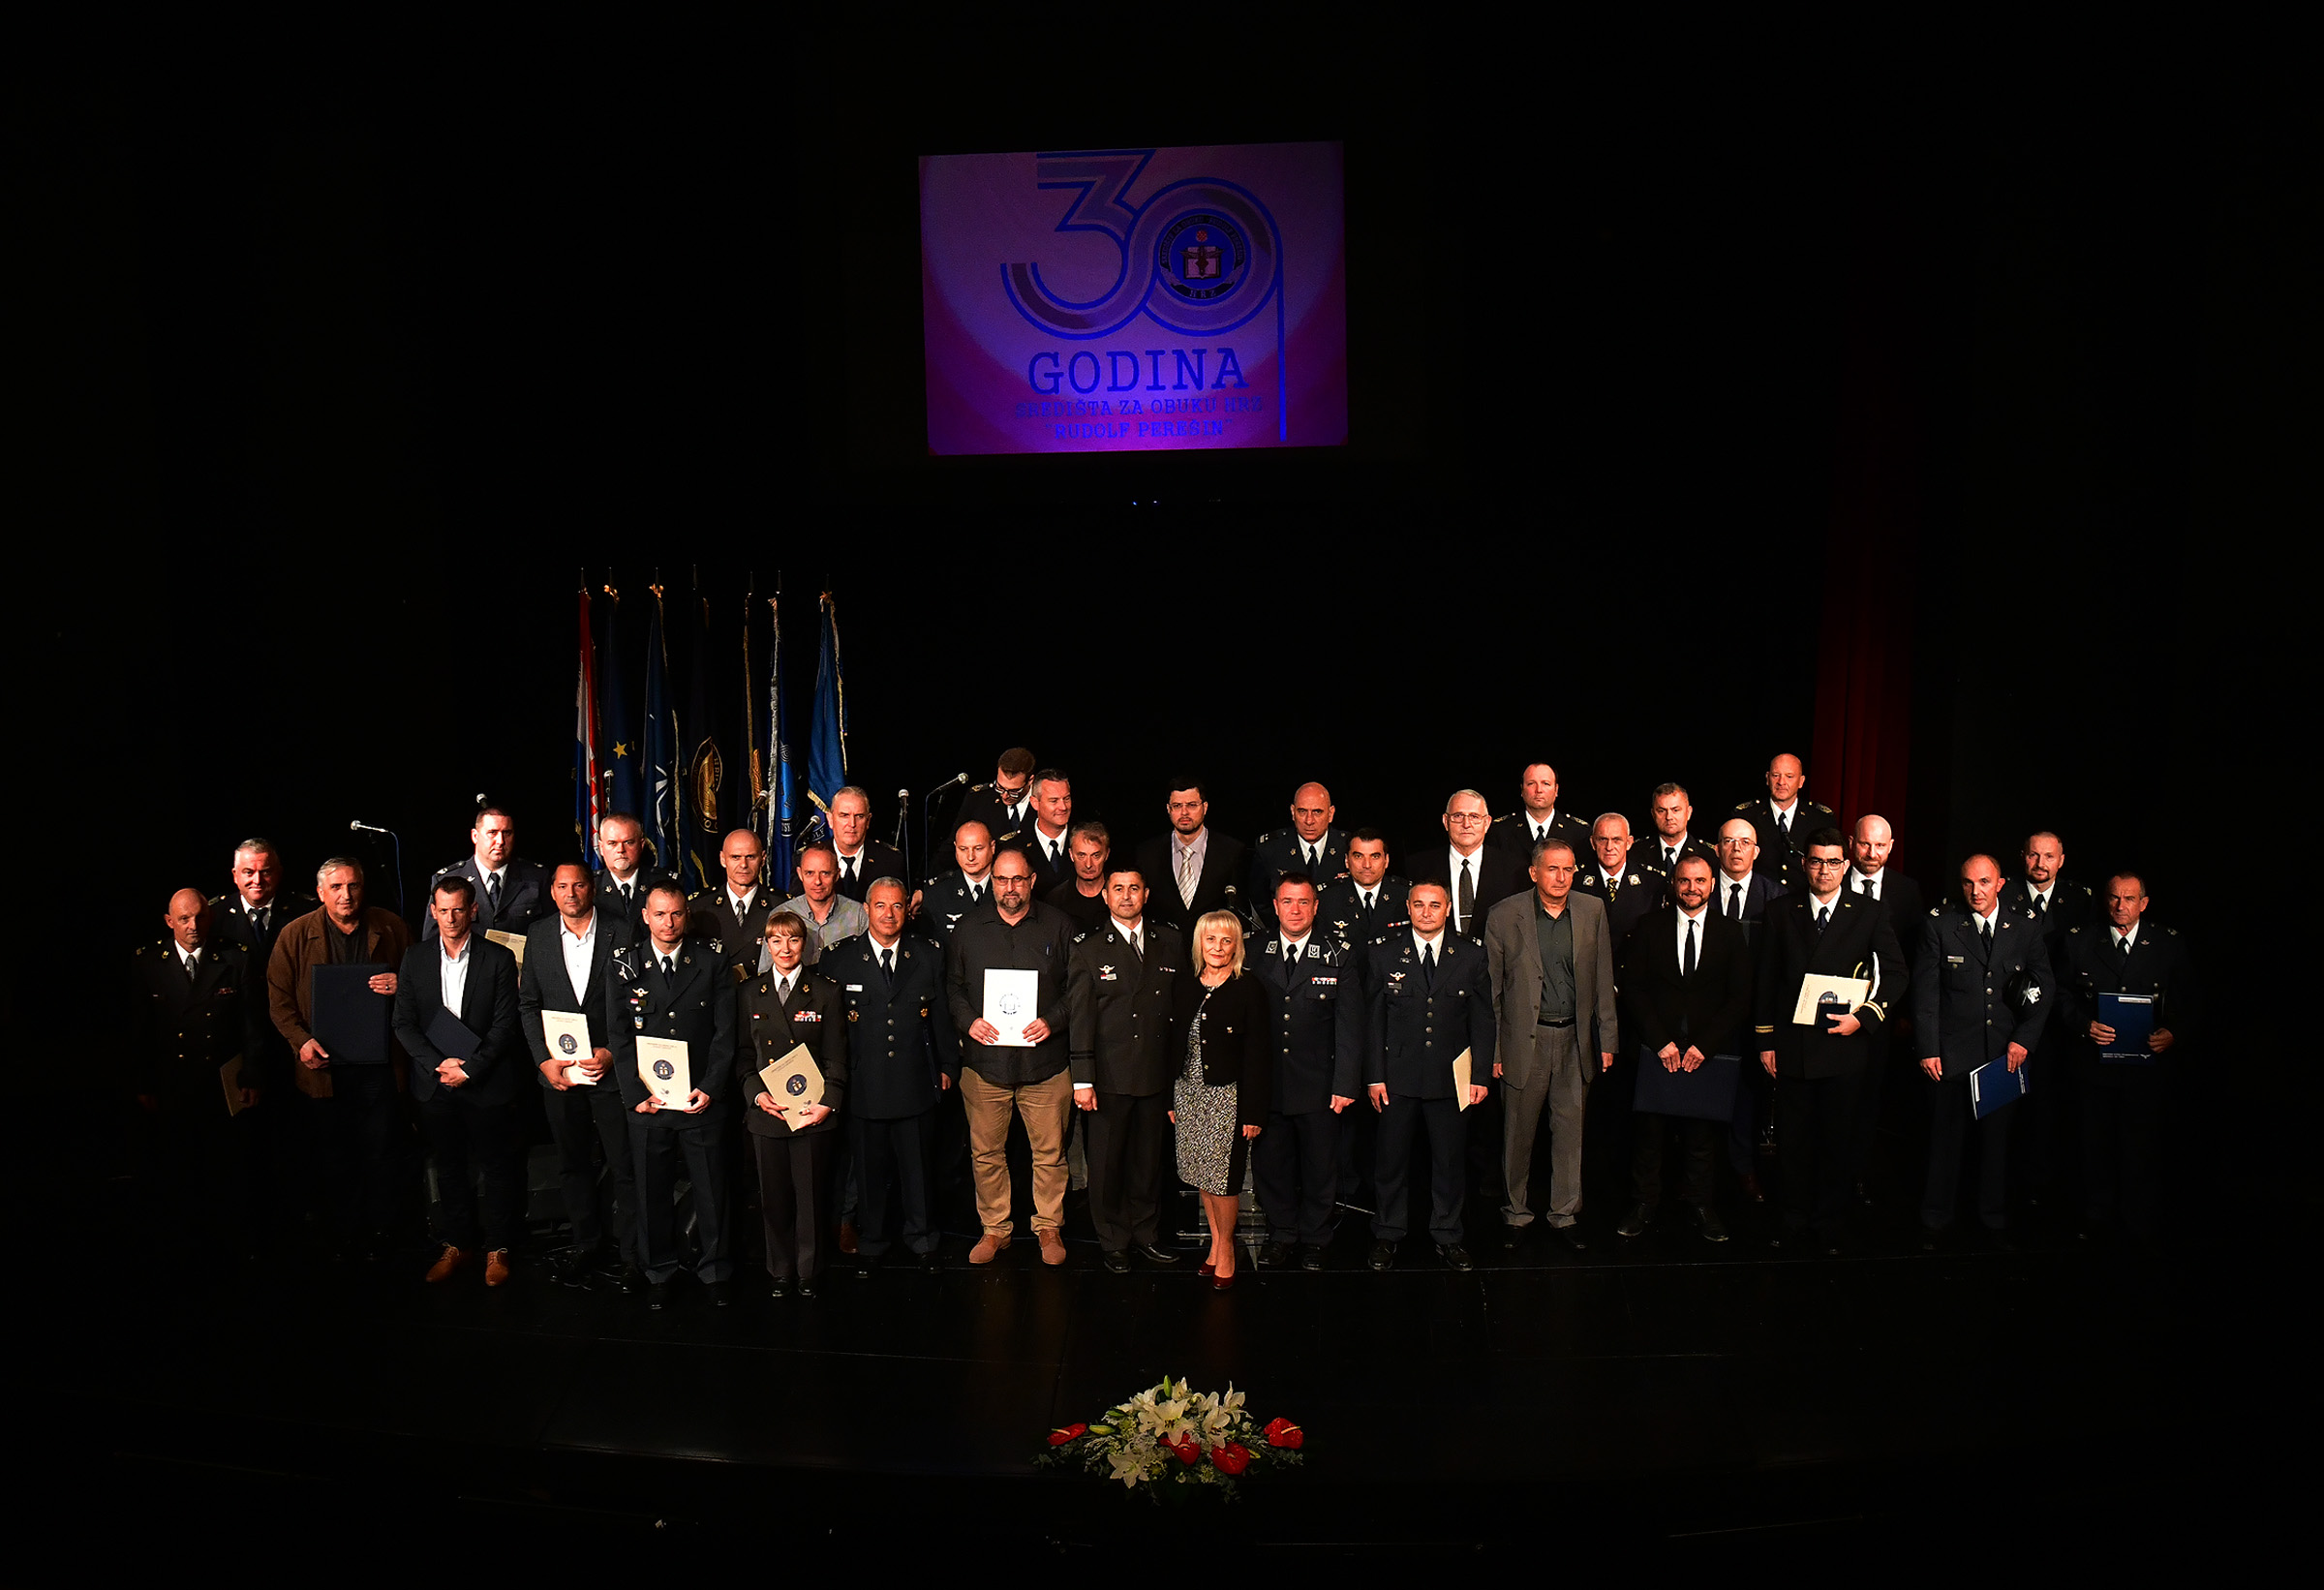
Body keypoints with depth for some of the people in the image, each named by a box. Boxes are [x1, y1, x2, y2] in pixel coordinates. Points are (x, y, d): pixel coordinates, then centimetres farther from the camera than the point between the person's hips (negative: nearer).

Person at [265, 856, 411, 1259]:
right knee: (330, 1156, 8)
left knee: (378, 1151, 5)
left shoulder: (390, 928, 3)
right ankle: (342, 1234, 22)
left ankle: (376, 1233, 19)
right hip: (322, 1064, 0)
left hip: (377, 1062, 0)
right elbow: (279, 998, 3)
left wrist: (401, 984, -10)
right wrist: (301, 1040, -11)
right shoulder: (295, 935, 2)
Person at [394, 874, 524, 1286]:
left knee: (497, 1169, 5)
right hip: (435, 1083, 3)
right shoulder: (415, 958, 5)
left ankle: (497, 1248, 18)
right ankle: (457, 1244, 27)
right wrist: (439, 1063, -10)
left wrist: (470, 1068, -14)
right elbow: (404, 1023, 2)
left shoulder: (499, 959, -3)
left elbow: (505, 1026, -6)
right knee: (449, 1168, 13)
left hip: (487, 1083, -3)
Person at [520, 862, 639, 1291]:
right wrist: (544, 1059, -3)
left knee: (624, 1165, 0)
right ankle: (586, 1243, 28)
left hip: (610, 1067, -3)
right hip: (558, 1070, 3)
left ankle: (626, 1252, 11)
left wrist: (612, 1053, -12)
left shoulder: (622, 932, -5)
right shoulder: (538, 935, 5)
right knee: (573, 1163, 14)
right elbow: (527, 1003, 7)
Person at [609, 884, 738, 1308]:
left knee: (712, 1191, 7)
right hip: (647, 1102, 1)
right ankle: (659, 1274, 28)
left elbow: (725, 1031, -1)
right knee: (652, 1193, 10)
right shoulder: (624, 966, 3)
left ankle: (715, 1272, 24)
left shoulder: (712, 963, 1)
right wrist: (636, 1093, -7)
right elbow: (619, 1036, 1)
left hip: (703, 1099, 0)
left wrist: (710, 1089, -9)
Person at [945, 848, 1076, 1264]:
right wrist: (967, 1020, -6)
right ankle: (994, 1228, 25)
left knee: (1050, 1152, 6)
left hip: (1045, 1062, -1)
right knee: (986, 1152, 9)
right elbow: (951, 985, 11)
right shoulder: (968, 928, 6)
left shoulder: (1058, 926, 2)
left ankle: (1048, 1227, 24)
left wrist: (1053, 1021, -11)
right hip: (984, 1061, 1)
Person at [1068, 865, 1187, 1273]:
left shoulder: (1170, 943, 6)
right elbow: (1079, 1019, -4)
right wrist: (1083, 1080, -10)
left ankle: (1145, 1234, 29)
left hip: (1158, 1075, 2)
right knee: (1107, 1162, 6)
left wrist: (1179, 1068, 4)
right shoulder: (1088, 952, -1)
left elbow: (1181, 1008, 7)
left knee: (1149, 1159, 13)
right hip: (1110, 1077, -2)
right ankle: (1113, 1242, 22)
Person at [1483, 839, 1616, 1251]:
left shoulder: (1593, 911, 4)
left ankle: (1566, 1213, 24)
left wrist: (1607, 1039, 6)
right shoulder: (1504, 916, -5)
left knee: (1571, 1129, 9)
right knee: (1518, 1132, 7)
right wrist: (1492, 1050, -2)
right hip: (1525, 1039, -2)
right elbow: (1491, 989, -1)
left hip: (1575, 1038, 2)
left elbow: (1603, 981, 8)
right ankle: (1517, 1213, 24)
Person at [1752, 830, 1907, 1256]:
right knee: (1794, 1141, 7)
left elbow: (1897, 974, 3)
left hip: (1842, 1045, -1)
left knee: (1837, 1142, 7)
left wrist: (1864, 1016, -11)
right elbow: (1767, 979, 7)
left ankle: (1831, 1229, 20)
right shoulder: (1781, 912, 6)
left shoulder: (1870, 913, 3)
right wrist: (1766, 1039, 4)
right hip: (1791, 1046, 1)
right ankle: (1794, 1225, 20)